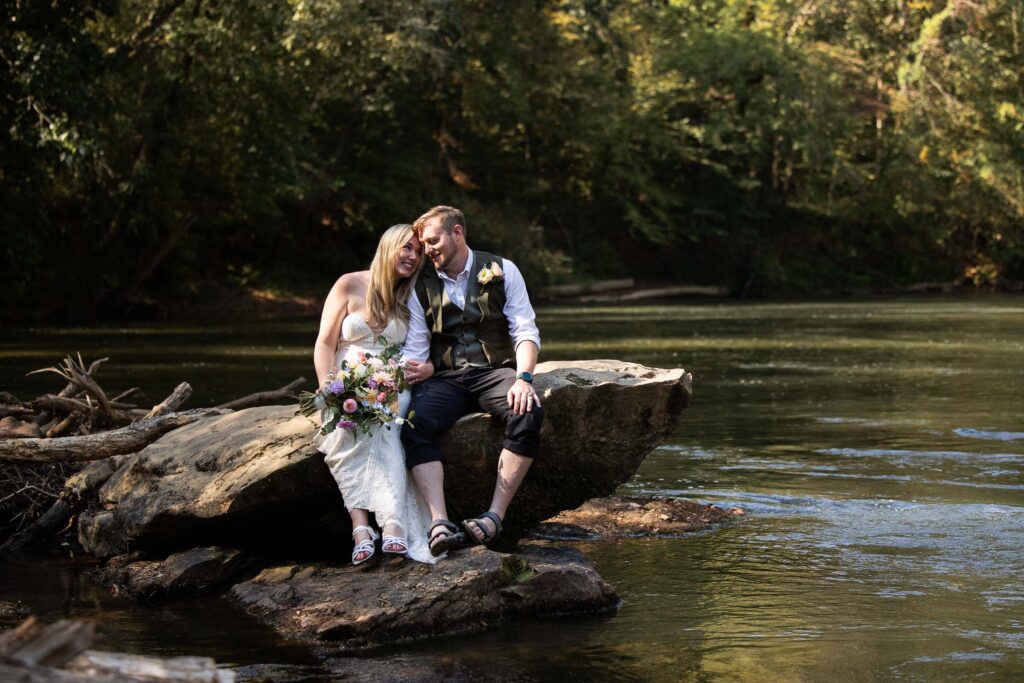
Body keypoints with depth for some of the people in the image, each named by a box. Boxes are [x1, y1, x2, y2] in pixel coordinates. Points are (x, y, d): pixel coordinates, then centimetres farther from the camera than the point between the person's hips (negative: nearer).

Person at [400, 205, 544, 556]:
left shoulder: (501, 271, 5)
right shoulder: (421, 286, 12)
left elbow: (526, 332, -1)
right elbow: (415, 350, 9)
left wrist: (523, 378, -18)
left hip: (495, 371, -1)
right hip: (445, 379, 1)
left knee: (528, 413, -34)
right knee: (415, 423, -31)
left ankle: (495, 517, -33)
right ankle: (439, 524, -41)